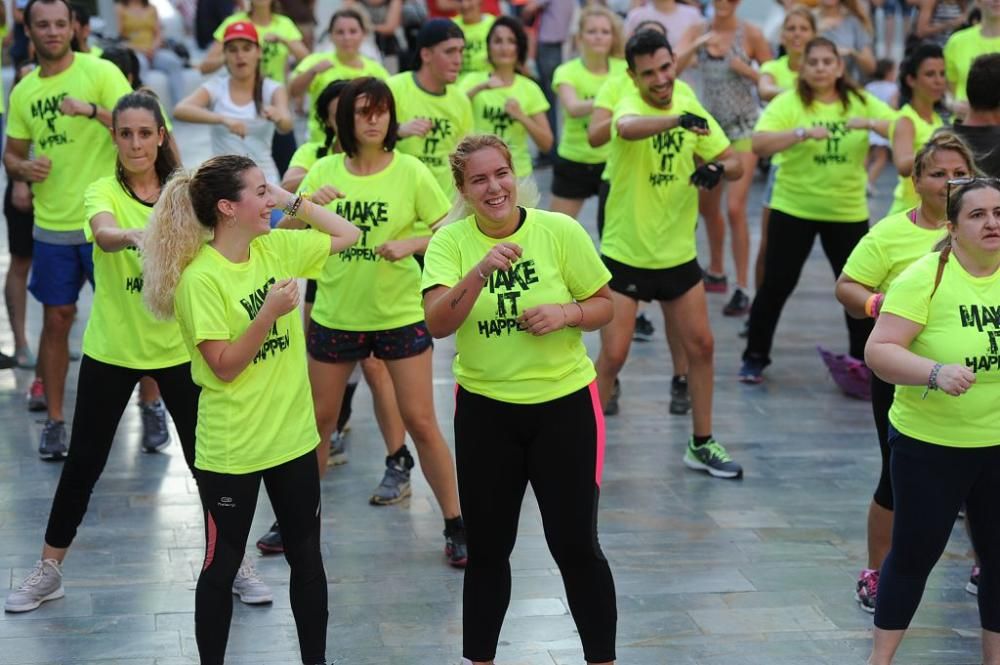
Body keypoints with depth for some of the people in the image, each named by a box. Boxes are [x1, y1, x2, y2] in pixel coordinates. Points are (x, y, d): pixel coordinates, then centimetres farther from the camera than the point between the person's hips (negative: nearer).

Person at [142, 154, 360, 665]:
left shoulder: (277, 249, 0)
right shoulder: (200, 278, -18)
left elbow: (348, 235, 9)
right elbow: (224, 366, -19)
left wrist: (292, 202, 0)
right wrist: (268, 313, -28)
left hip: (293, 436, 6)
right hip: (231, 450, -6)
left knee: (307, 557, 15)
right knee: (222, 566, 8)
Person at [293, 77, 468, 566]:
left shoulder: (410, 171, -6)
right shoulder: (324, 171, 0)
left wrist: (412, 243, -21)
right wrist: (307, 205, -18)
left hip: (400, 315, -2)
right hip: (335, 315, 2)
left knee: (421, 423, -1)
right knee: (318, 419, 12)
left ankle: (455, 525, 10)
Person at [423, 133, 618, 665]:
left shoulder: (561, 231, -8)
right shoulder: (450, 242, -7)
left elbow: (603, 306, 2)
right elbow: (437, 324, -20)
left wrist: (566, 312, -19)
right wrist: (480, 271, -34)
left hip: (564, 404, -1)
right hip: (484, 408, 1)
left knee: (575, 544, 3)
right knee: (488, 547, 10)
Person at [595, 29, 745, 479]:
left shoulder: (691, 109, 0)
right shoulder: (630, 106, -17)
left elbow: (734, 164, 4)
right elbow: (628, 129, -43)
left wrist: (718, 169, -20)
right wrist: (677, 119, -61)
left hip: (678, 254, 5)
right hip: (624, 255, -5)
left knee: (701, 345, 10)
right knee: (613, 355, -5)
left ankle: (702, 444, 24)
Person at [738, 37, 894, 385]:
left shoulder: (861, 102, 1)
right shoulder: (788, 103, -8)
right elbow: (759, 144, -21)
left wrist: (871, 123, -24)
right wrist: (803, 132, -33)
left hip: (848, 211, 2)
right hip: (793, 208, -2)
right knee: (776, 285, 2)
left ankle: (863, 359, 21)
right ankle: (755, 357, 16)